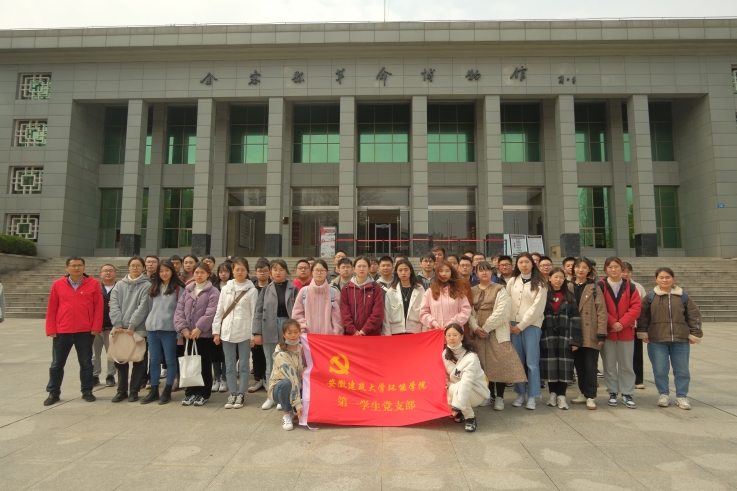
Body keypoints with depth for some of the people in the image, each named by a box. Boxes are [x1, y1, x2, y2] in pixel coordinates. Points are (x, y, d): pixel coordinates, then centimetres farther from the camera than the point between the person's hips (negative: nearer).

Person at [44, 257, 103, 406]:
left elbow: (98, 307, -2)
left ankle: (87, 391, 21)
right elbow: (51, 308, 4)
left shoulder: (93, 284, -2)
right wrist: (51, 329, 0)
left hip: (86, 331, -1)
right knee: (57, 364, 11)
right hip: (62, 331, 1)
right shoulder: (57, 284, 2)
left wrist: (96, 327, -7)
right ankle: (53, 393, 26)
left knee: (86, 363, 9)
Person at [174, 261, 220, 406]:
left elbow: (211, 313, -14)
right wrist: (183, 327, -9)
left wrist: (199, 328, -20)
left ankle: (203, 393, 15)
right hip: (188, 334, 4)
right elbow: (179, 310, 4)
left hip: (204, 334, -4)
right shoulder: (187, 290, 11)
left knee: (204, 364, 4)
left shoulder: (213, 292, -4)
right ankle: (190, 392, 22)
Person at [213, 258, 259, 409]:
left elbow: (254, 313, -4)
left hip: (244, 333, -3)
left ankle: (241, 394, 16)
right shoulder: (225, 289, 7)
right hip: (227, 332, 3)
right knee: (229, 366, 9)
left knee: (243, 365, 5)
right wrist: (216, 331, 3)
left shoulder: (252, 290, -2)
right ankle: (232, 394, 19)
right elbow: (219, 311, 8)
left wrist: (253, 334, -7)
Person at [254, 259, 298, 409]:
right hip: (269, 330, 1)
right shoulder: (266, 290, 6)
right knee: (271, 365, 10)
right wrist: (257, 332, -3)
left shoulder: (293, 289, 3)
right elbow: (259, 312, 4)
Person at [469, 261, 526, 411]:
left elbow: (501, 312, -11)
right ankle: (490, 395, 20)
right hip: (478, 333, 3)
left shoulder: (500, 290, 0)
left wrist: (485, 327, -15)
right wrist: (475, 328, -13)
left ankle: (499, 397, 5)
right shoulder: (472, 291, 11)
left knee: (499, 363, -7)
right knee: (485, 364, 6)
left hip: (497, 332, -3)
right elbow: (469, 312, 4)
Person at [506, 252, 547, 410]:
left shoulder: (539, 284, 0)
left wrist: (521, 325, -10)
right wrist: (508, 323, -4)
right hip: (513, 326, 3)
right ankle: (520, 394, 17)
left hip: (531, 325, -3)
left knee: (532, 362, -1)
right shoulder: (512, 281, 10)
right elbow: (506, 304, 7)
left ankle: (532, 396, 9)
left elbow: (537, 307, -7)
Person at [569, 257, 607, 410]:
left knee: (590, 366, -1)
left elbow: (601, 311, -6)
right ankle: (583, 393, 23)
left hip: (590, 334, -3)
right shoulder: (568, 287, 8)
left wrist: (601, 333, -12)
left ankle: (591, 396, 9)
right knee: (579, 365, 11)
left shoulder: (594, 287, -1)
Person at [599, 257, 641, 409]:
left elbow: (636, 307, -3)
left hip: (626, 332, 2)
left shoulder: (630, 287, 5)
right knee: (609, 365, 7)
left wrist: (622, 323, -14)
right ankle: (612, 393, 18)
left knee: (626, 365, 8)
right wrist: (612, 323, -16)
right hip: (607, 331, -1)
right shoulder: (600, 286, -2)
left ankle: (627, 394, 17)